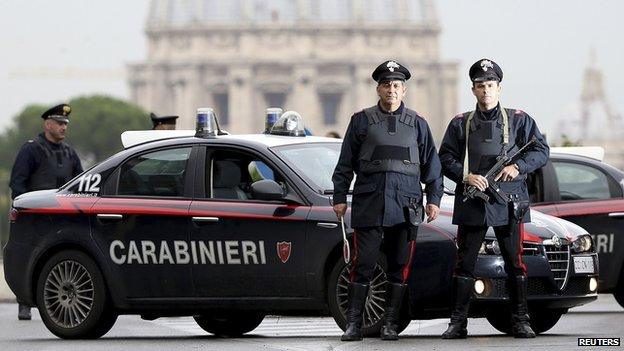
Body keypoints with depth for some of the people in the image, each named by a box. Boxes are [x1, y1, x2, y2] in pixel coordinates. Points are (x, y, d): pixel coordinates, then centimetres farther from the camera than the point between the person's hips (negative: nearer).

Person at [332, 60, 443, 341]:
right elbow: (345, 163, 9)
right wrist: (339, 197, 4)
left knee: (399, 266, 3)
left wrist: (434, 199, 7)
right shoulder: (362, 120, 8)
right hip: (368, 205, -2)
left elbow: (431, 165, 15)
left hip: (405, 207, 2)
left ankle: (389, 324, 9)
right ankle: (353, 323, -1)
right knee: (363, 264, -4)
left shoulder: (417, 124, 12)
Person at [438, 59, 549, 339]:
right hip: (471, 205, 1)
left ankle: (520, 322, 6)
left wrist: (518, 166, -11)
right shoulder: (460, 124, 11)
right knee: (464, 263, 1)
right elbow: (446, 159, 6)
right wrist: (466, 176, -11)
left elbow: (541, 151, 6)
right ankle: (457, 323, 5)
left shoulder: (519, 121, 9)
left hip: (508, 204, -1)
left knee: (515, 263, 1)